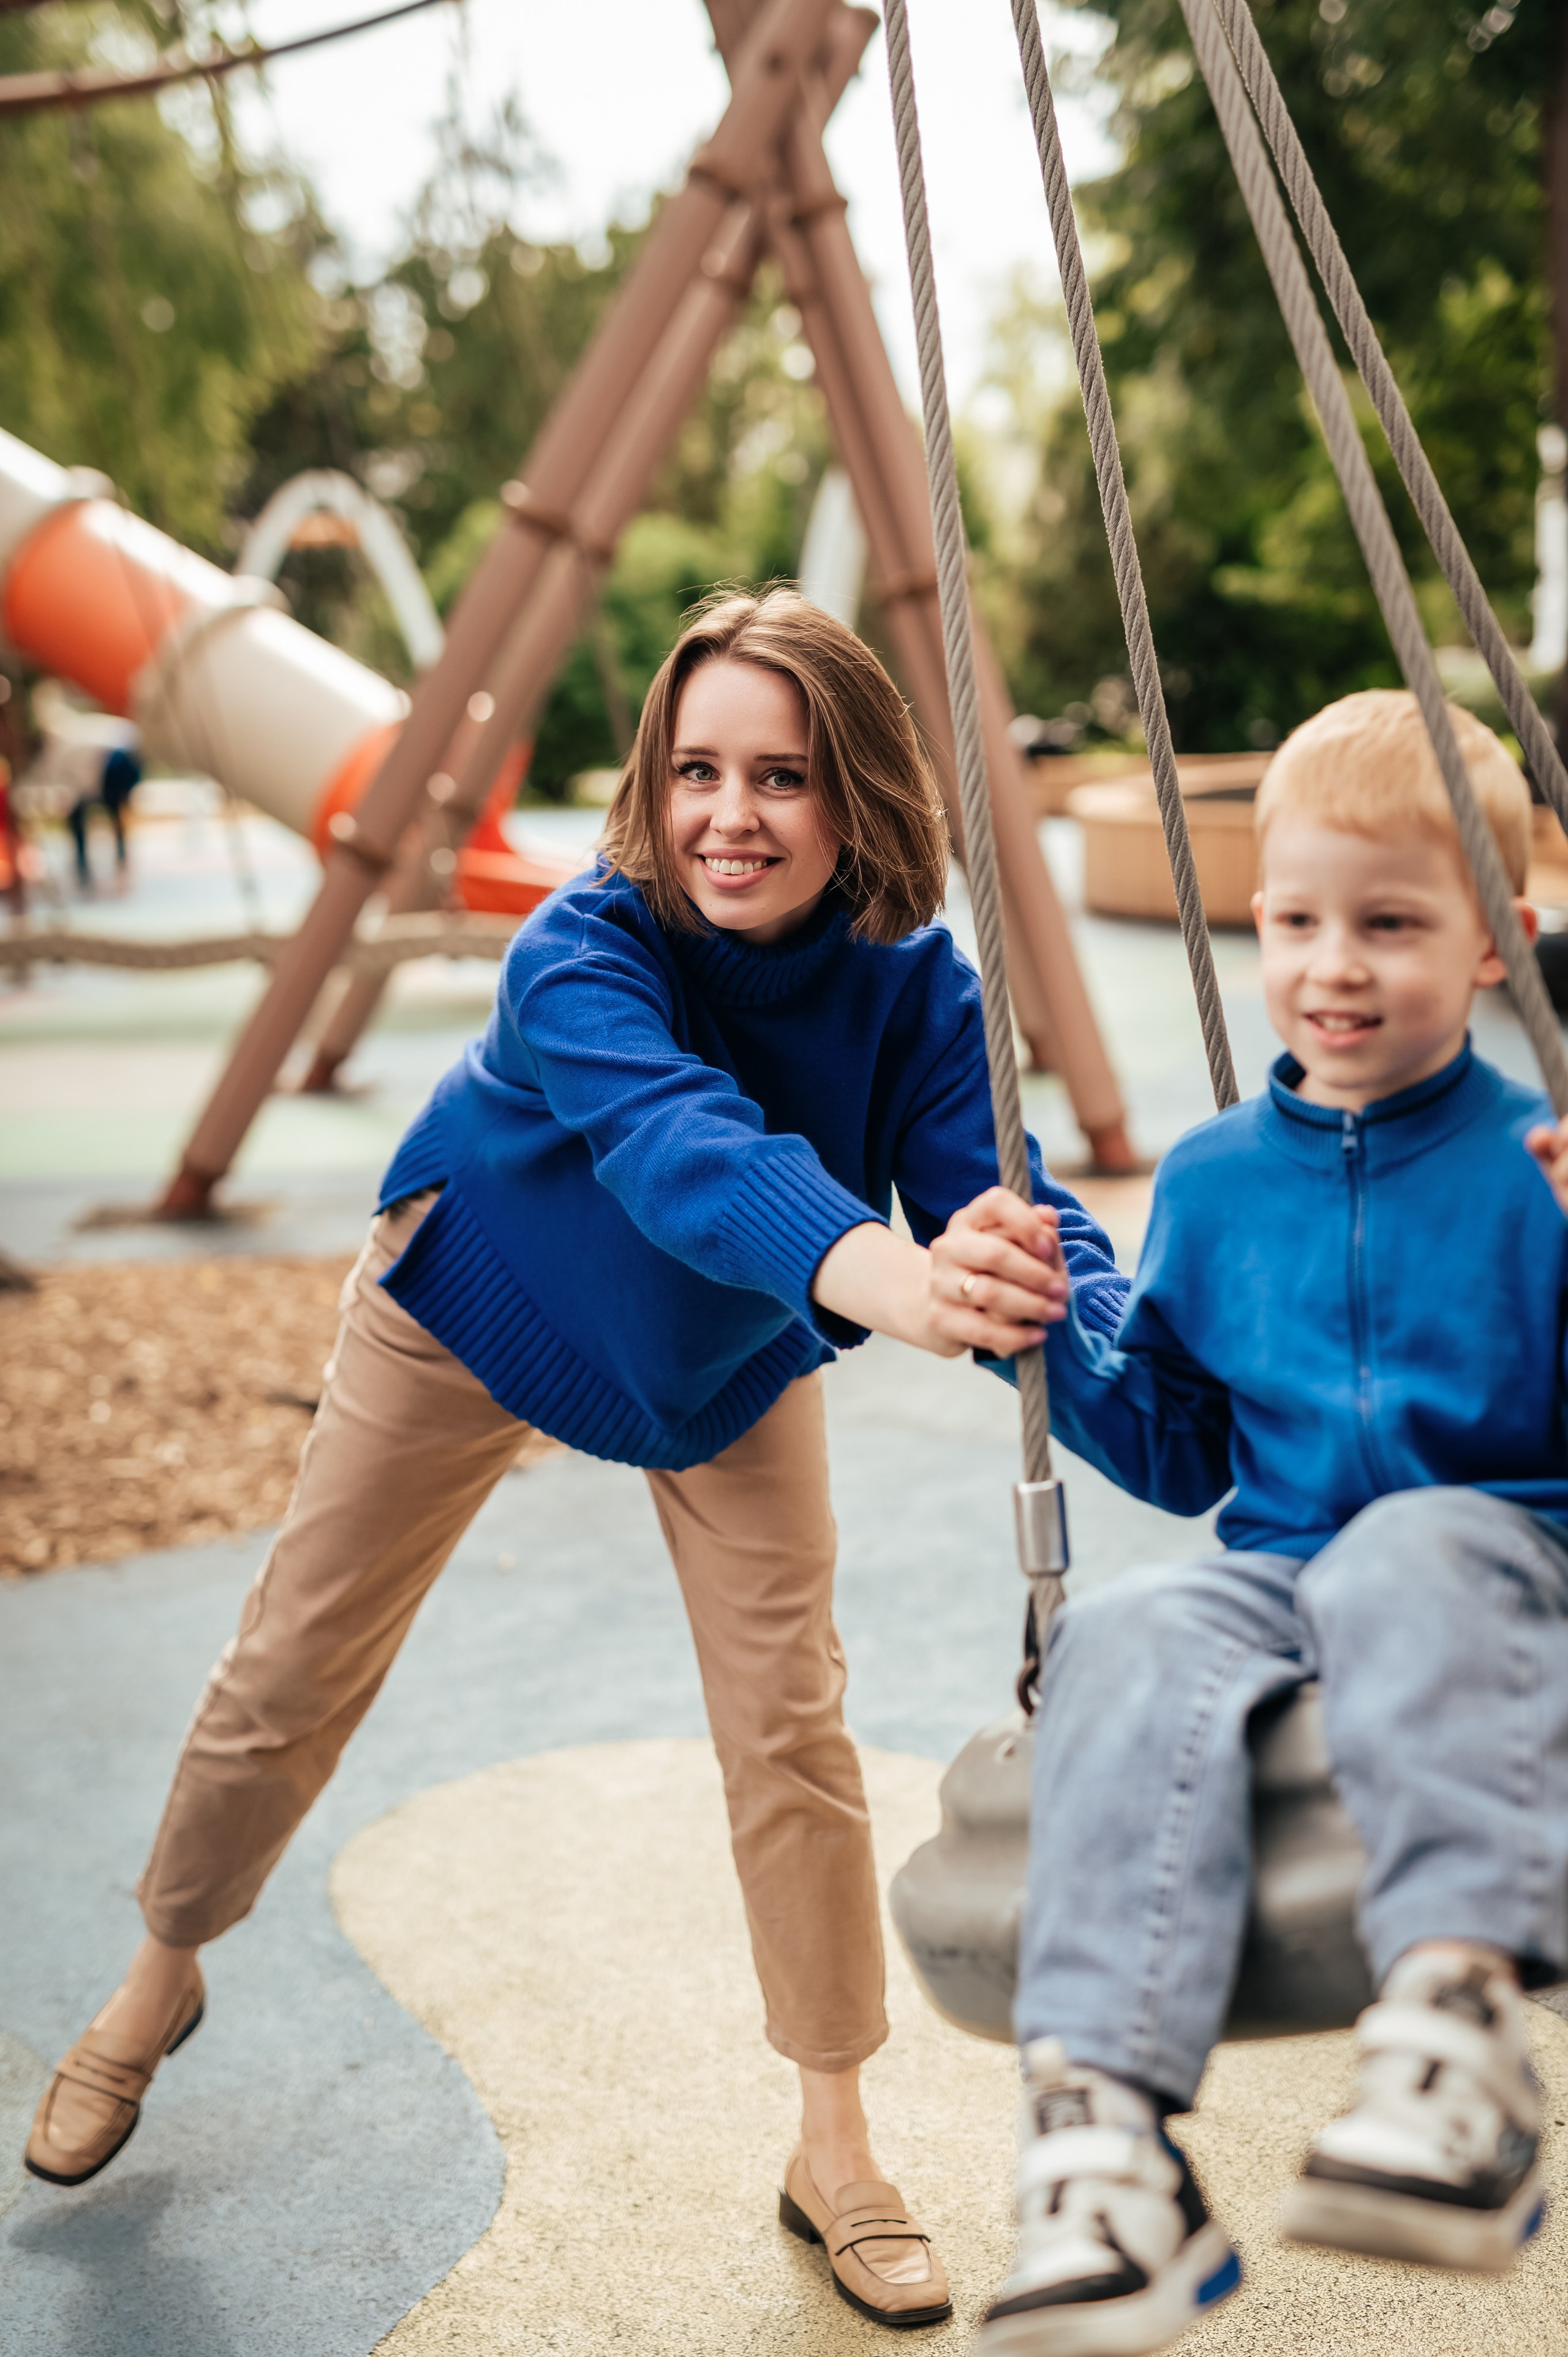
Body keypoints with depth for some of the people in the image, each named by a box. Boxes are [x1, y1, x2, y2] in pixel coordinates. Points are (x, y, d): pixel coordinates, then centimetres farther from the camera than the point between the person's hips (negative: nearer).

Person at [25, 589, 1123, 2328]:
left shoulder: (911, 987, -27)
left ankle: (835, 2154, 13)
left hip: (725, 1362, 2)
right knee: (291, 1678, 7)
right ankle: (158, 1983, 36)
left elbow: (1004, 1209, -37)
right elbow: (685, 1151, -58)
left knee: (789, 1726, -4)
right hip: (481, 1312, -2)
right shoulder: (582, 956, -38)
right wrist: (883, 1274, -78)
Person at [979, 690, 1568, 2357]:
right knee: (1128, 1636, -31)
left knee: (1406, 1557, -38)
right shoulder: (1212, 1182, 13)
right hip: (1277, 1579, 3)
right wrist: (1042, 1336, 4)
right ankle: (1105, 2133, -45)